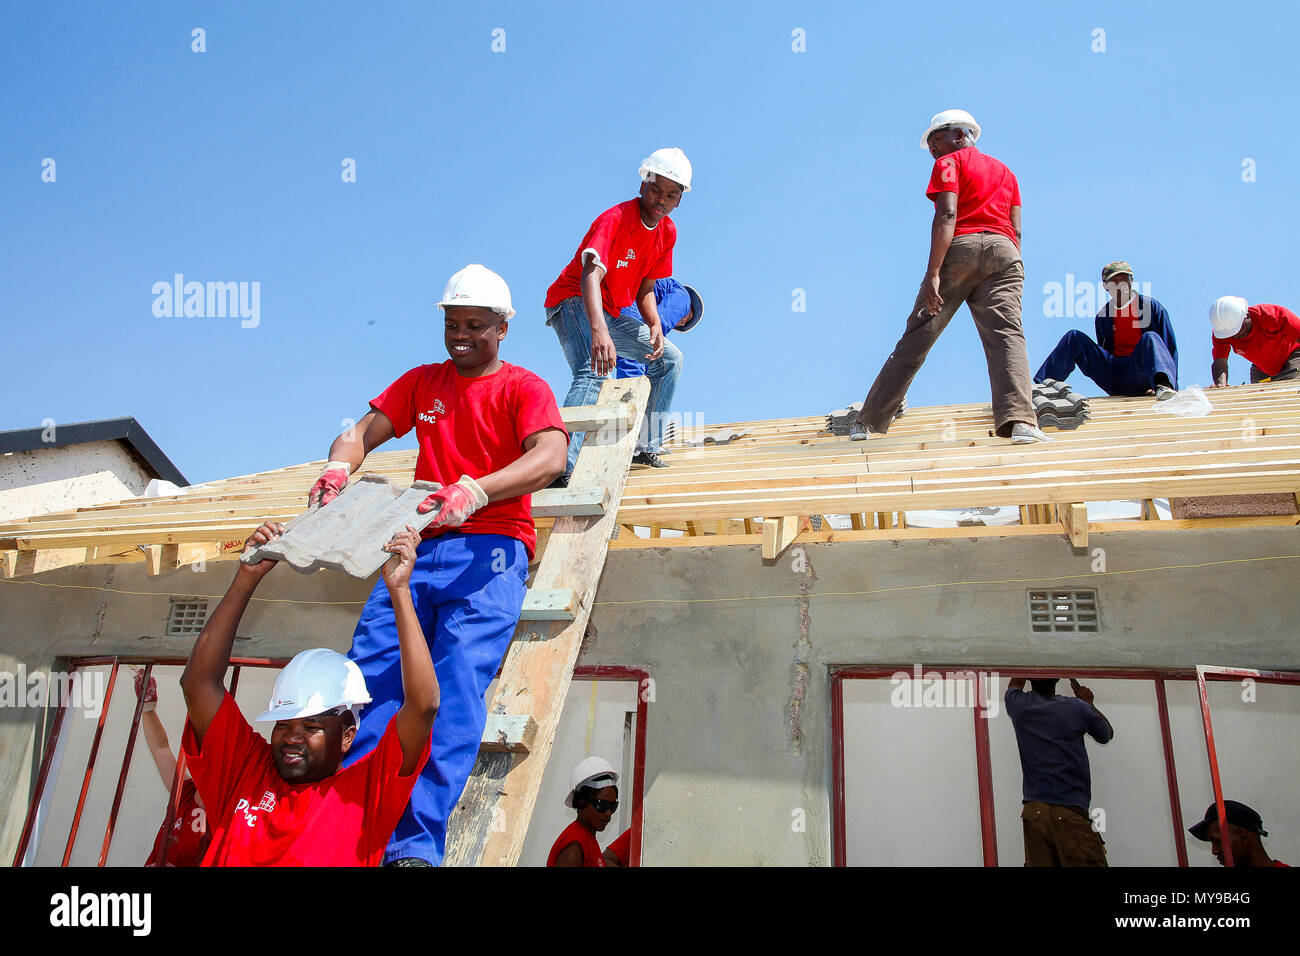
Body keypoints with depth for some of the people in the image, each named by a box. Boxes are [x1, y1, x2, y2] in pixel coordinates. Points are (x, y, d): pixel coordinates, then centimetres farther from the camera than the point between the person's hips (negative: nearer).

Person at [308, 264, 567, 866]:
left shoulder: (524, 388, 7)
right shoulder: (422, 382, 23)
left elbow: (550, 458, -13)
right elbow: (361, 433, 15)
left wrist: (475, 490, -31)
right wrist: (339, 465, -10)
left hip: (491, 549, -4)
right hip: (419, 549, 4)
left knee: (457, 681, -22)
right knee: (368, 677, -15)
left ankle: (416, 844, -26)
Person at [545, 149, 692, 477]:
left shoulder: (667, 232, 1)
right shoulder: (615, 219, -24)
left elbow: (645, 289, 8)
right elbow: (590, 277, -40)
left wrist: (655, 326, -12)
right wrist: (599, 332, -56)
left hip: (611, 314, 9)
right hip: (574, 303, -9)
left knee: (670, 358, 12)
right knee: (593, 372, -34)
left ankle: (645, 448, 19)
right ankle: (560, 471, -45)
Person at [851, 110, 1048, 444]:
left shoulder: (949, 163, 11)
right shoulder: (1005, 171, 29)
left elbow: (947, 216, -7)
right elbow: (1016, 230, 18)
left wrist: (933, 273, -16)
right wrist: (1008, 278, 18)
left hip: (959, 250, -4)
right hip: (1004, 253, 4)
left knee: (915, 339, -1)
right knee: (1006, 335, -11)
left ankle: (869, 421, 4)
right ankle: (1020, 420, -33)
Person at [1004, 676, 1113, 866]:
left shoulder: (1019, 705, 4)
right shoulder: (1077, 708, 0)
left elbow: (1015, 685, 32)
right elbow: (1107, 734, 23)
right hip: (1071, 815, -3)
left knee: (1040, 863, 2)